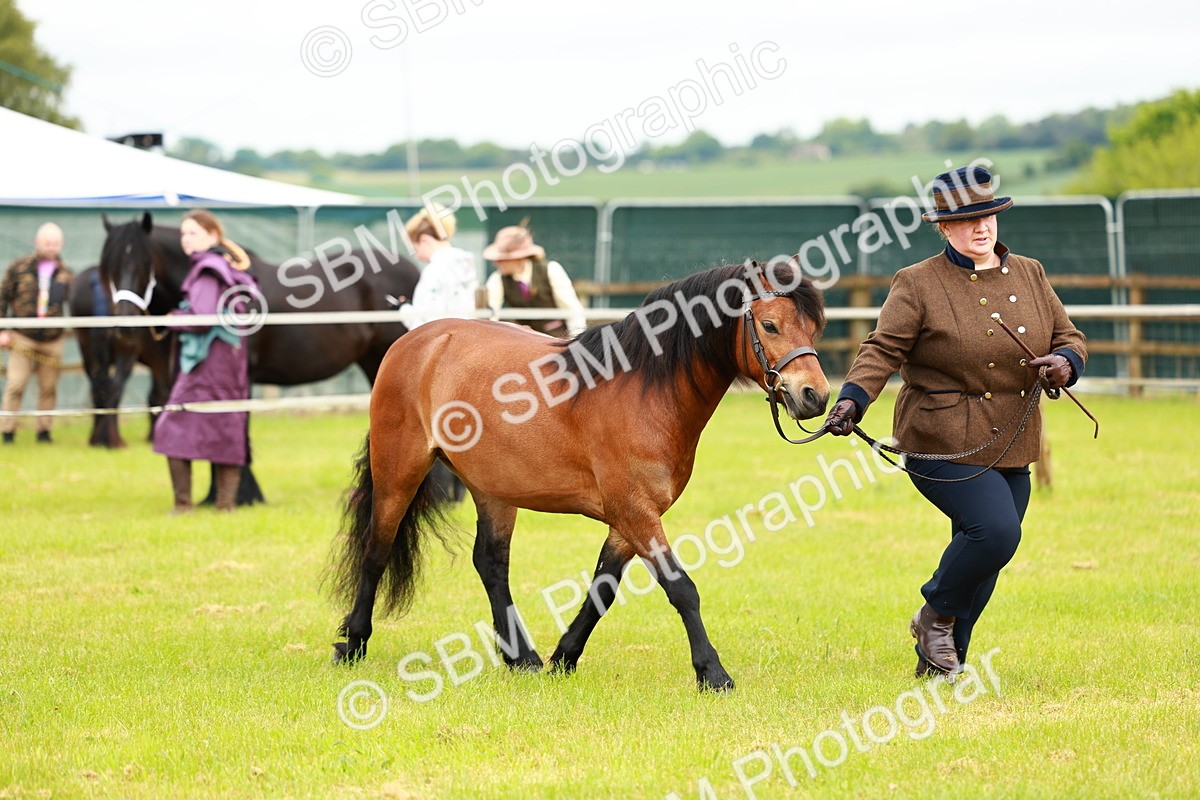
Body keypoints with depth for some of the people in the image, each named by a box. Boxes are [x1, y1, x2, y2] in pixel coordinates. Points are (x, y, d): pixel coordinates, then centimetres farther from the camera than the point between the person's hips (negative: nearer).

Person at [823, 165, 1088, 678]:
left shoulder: (1029, 275, 11)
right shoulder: (918, 285, -4)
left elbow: (1069, 338, 14)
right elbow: (882, 350, -12)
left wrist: (1064, 363, -10)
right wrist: (852, 400, -29)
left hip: (1011, 447, 6)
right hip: (943, 443, -6)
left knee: (982, 560, 9)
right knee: (994, 529, -24)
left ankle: (937, 664, 24)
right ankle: (937, 615, 1)